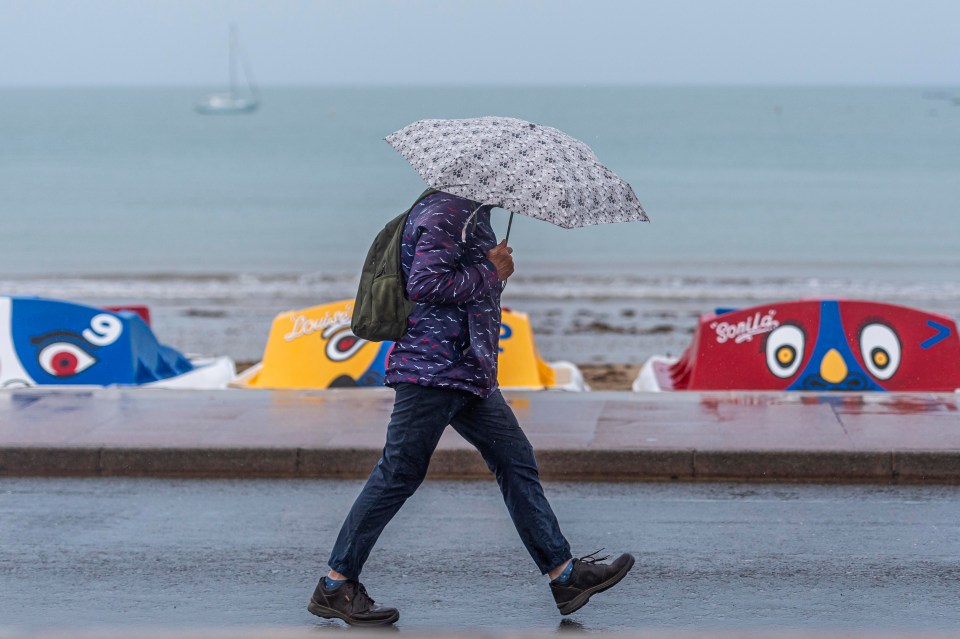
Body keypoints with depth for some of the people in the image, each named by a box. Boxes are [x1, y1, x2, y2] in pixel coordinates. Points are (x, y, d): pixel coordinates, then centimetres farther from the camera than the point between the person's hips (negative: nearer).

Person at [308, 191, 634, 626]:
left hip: (468, 371, 11)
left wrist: (495, 266, 7)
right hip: (432, 367, -11)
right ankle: (335, 586, 3)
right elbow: (423, 283, -23)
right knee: (399, 473, -5)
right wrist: (491, 272, -13)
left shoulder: (472, 214, 18)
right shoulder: (448, 211, -14)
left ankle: (564, 574, 14)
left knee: (516, 459, 9)